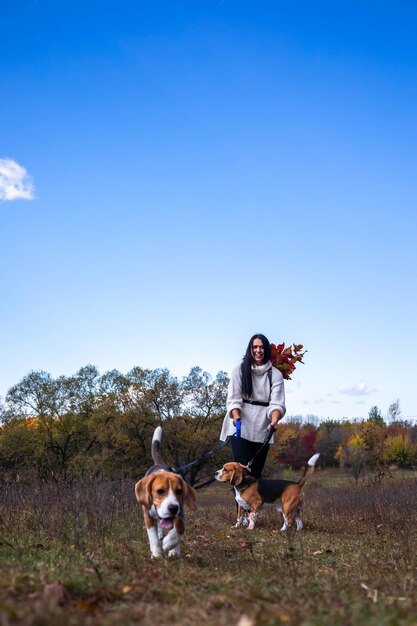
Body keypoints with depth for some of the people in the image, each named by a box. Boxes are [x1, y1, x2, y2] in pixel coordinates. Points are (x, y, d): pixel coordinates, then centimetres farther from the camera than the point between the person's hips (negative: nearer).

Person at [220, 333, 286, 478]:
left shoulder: (275, 374, 4)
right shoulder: (240, 370, 2)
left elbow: (277, 403, -7)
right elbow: (233, 398, -4)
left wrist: (274, 421, -27)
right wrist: (236, 417, -24)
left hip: (262, 429, 2)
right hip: (240, 427, -2)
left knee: (256, 471, 7)